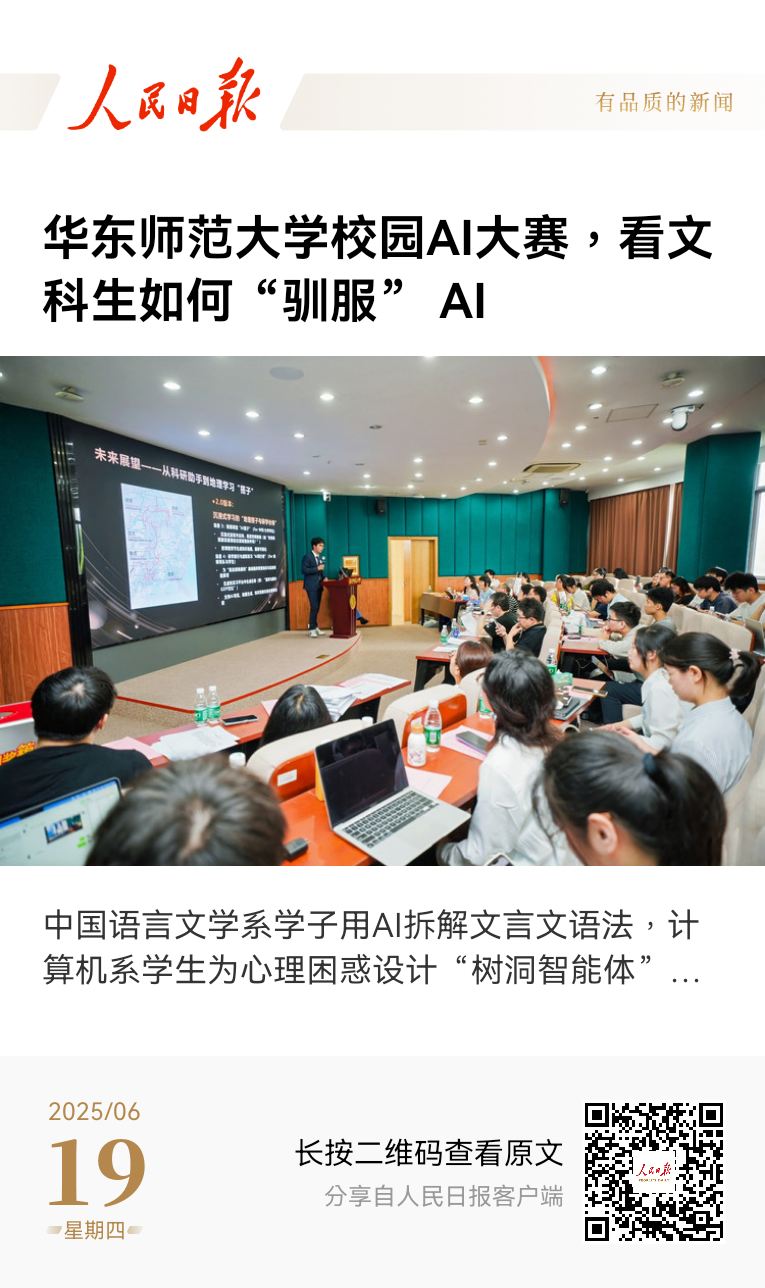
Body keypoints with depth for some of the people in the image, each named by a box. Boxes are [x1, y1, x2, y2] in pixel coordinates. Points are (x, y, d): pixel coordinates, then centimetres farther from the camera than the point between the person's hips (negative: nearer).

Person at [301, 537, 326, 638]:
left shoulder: (321, 557, 14)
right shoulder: (307, 557, -8)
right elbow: (303, 570, -16)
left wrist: (323, 578, 3)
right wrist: (317, 569, -20)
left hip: (319, 585, 7)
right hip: (311, 586, -7)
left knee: (317, 607, 11)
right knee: (314, 607, -11)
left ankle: (314, 627, 21)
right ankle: (312, 629, -5)